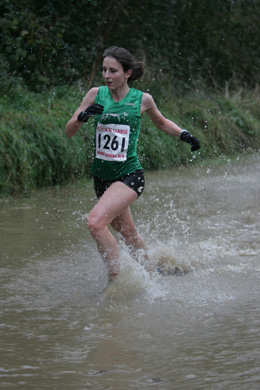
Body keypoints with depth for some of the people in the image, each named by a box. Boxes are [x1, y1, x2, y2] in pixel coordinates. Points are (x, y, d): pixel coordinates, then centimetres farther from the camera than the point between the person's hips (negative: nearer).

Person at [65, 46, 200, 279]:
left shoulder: (142, 99, -5)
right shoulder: (96, 94, -1)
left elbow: (161, 122, 17)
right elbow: (69, 132, 0)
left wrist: (182, 133, -1)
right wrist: (82, 117, -20)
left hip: (129, 175, -5)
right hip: (102, 177, 5)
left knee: (96, 222, -26)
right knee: (128, 235, 20)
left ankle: (117, 279, -15)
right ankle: (151, 273, 44)